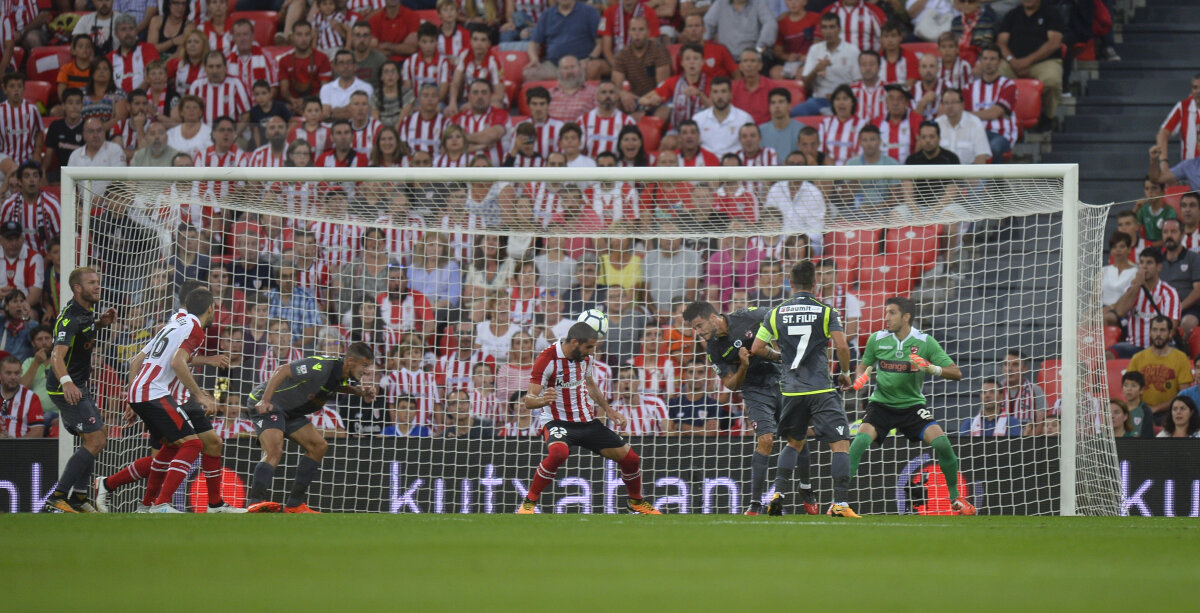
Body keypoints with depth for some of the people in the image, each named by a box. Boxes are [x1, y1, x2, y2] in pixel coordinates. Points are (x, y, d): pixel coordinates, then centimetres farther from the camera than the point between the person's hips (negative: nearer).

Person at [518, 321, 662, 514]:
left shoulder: (586, 357, 2)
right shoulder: (548, 359, -18)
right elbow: (529, 400, -21)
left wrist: (608, 410, 25)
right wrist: (543, 400, -44)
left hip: (587, 420, 6)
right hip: (558, 422, -6)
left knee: (630, 459, 3)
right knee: (558, 452, -40)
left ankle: (636, 502, 33)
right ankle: (529, 502, -22)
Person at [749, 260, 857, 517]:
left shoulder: (776, 313, 6)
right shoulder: (826, 311, -1)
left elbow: (756, 348, 8)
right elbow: (842, 346, -10)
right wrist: (845, 373, 7)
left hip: (790, 390, 4)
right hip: (821, 389, -4)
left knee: (794, 443, 24)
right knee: (841, 444, -2)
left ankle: (779, 493, 11)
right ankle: (840, 503, -14)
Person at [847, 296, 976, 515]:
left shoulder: (925, 342, -7)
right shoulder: (877, 340, -2)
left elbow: (956, 373, -8)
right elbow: (864, 365, 15)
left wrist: (932, 368, -27)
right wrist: (860, 377, -9)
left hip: (912, 404, 0)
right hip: (881, 404, 0)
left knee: (941, 442, -20)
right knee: (861, 439, -27)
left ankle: (956, 498, 2)